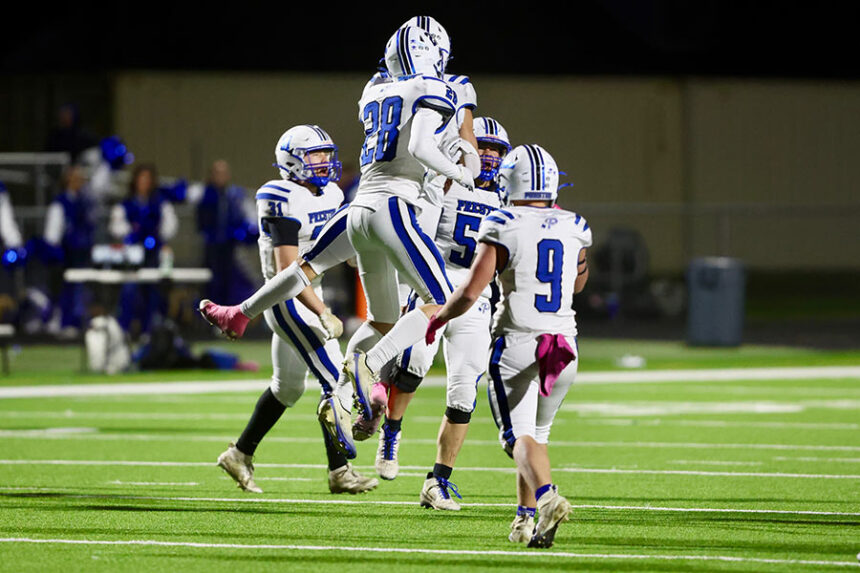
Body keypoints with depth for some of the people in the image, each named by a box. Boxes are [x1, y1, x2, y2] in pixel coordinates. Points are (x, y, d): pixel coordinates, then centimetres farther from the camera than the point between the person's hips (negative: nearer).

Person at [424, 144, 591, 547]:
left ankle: (546, 496, -34)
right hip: (563, 344, 5)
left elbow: (471, 291, -13)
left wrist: (438, 318, 6)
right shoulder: (574, 229, 6)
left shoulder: (503, 228, -9)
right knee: (537, 432, 21)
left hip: (516, 343, -5)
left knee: (519, 436, -7)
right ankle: (525, 518, 21)